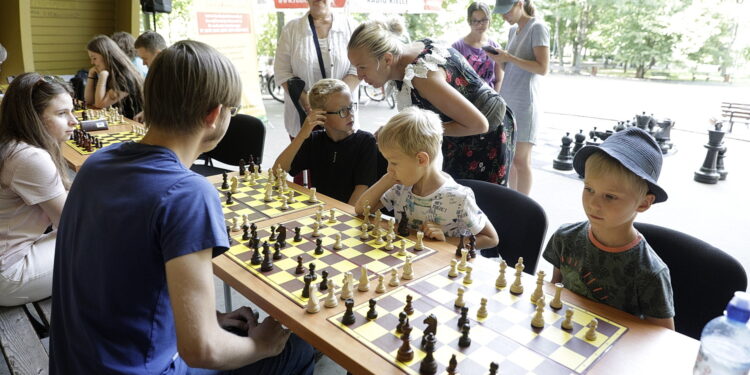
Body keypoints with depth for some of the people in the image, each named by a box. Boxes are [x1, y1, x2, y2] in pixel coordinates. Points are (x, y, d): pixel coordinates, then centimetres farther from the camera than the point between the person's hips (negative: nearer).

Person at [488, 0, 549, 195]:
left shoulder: (537, 27, -6)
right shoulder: (513, 31, 16)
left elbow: (542, 68, -13)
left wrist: (509, 57, -17)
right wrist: (499, 59, 0)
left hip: (525, 101, -7)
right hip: (507, 99, 7)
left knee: (521, 159, -6)